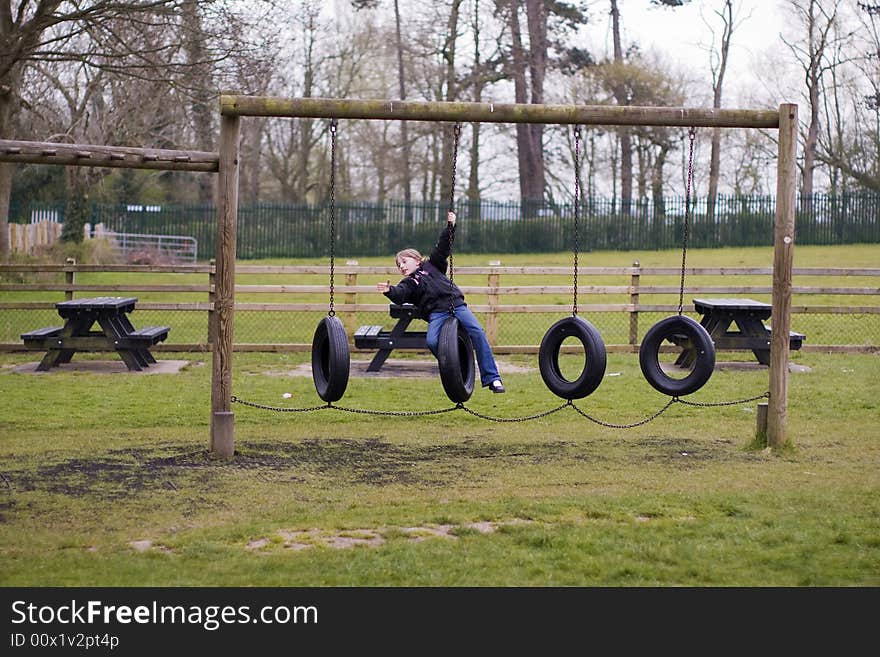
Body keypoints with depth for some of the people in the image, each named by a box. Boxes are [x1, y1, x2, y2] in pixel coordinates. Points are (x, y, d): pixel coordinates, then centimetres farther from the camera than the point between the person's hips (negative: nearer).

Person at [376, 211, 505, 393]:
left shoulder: (431, 265, 24)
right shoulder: (408, 283, 18)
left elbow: (442, 248, 18)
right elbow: (400, 294, -3)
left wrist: (450, 227, 6)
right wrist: (389, 291, -24)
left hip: (457, 305, 0)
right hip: (436, 313, 0)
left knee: (477, 332, -20)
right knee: (432, 341, -30)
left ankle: (492, 378, -18)